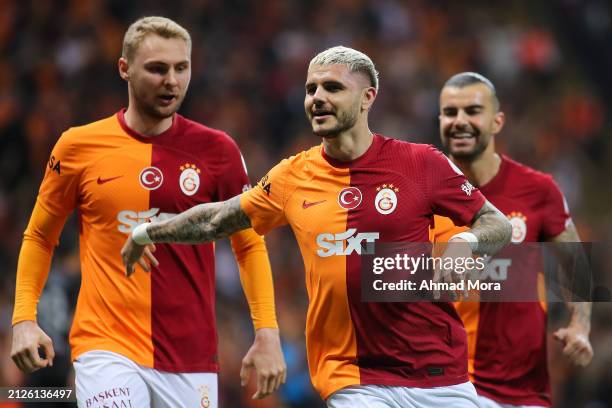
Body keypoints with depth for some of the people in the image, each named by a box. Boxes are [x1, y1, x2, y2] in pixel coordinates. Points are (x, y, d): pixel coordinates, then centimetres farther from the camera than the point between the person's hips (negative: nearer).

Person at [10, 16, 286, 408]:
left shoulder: (216, 150, 3)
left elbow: (249, 245, 9)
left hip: (192, 358, 2)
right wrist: (24, 319, 1)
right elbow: (39, 237, 12)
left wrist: (267, 332, -1)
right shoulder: (78, 146, 2)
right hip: (107, 349, -1)